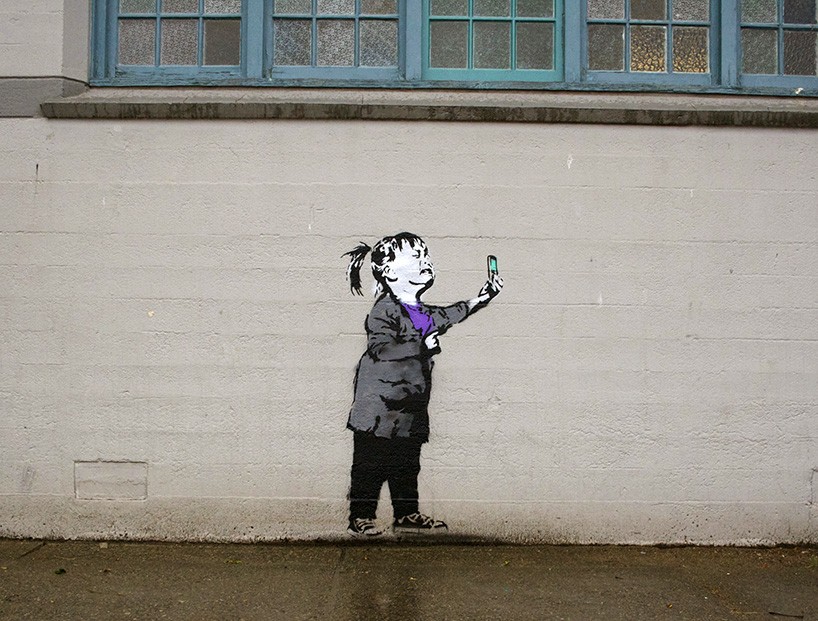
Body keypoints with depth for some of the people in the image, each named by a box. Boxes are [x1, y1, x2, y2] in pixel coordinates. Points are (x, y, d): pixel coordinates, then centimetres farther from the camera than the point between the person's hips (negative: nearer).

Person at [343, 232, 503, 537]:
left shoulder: (423, 313, 13)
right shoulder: (384, 310, -14)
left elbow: (447, 316, 32)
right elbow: (381, 348, -25)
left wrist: (479, 299, 28)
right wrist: (422, 345, -26)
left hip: (411, 406, 8)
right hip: (380, 405, -8)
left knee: (407, 464, 15)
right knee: (371, 464, -1)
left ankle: (407, 515, 26)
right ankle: (360, 518, 8)